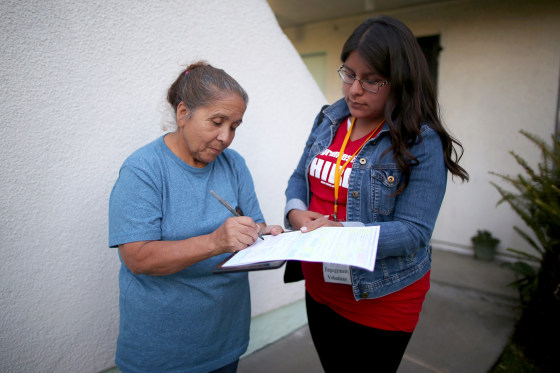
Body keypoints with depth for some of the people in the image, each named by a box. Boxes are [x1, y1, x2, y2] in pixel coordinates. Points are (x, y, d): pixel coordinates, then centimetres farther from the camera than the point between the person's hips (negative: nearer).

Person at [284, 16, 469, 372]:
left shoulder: (422, 142, -18)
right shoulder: (329, 119, 0)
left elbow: (414, 232, -21)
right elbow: (300, 177, 8)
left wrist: (341, 232, -32)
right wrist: (296, 210, -14)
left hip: (381, 301, -5)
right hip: (319, 287, 6)